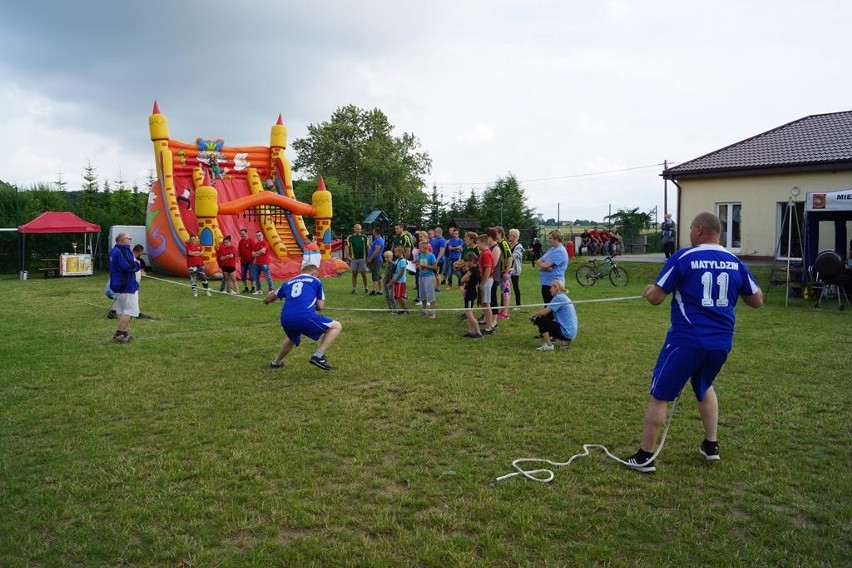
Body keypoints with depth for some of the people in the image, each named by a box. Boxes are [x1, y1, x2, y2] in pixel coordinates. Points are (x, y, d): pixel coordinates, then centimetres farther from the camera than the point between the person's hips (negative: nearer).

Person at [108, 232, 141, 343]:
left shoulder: (113, 251, 14)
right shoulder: (122, 251, -20)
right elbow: (129, 266, -29)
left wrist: (135, 264, 3)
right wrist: (137, 265, -9)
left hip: (118, 285, 11)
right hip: (127, 286, -11)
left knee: (122, 311, 17)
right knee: (129, 311, -6)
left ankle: (123, 332, 23)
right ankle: (119, 334, -6)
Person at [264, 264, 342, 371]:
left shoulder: (289, 282, 26)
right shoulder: (316, 281, 17)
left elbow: (267, 299, 36)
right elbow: (321, 307, 14)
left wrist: (270, 294, 60)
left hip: (285, 320, 6)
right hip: (305, 317, -6)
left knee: (293, 338, 40)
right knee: (336, 326, 12)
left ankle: (276, 362, 44)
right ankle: (319, 355, -2)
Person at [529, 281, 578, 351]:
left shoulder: (558, 297, -14)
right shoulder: (564, 297, 16)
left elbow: (544, 312, -15)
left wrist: (533, 316, 2)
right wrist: (536, 315, 8)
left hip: (566, 332, -9)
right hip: (571, 333, 10)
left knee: (540, 320, -8)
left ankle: (548, 345, -9)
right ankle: (565, 340, 16)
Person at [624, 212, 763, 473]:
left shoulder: (683, 258, -10)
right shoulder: (735, 262, 5)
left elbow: (656, 298, -9)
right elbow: (757, 301, 15)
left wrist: (647, 292, 14)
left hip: (687, 340, -5)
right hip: (722, 342, 6)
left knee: (659, 396, 6)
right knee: (705, 387, 31)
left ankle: (645, 457, 11)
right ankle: (711, 445, 35)